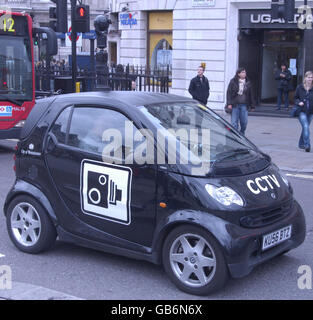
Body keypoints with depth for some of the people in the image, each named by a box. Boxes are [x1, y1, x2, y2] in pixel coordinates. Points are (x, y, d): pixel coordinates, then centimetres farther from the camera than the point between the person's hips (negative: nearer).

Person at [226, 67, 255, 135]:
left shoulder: (248, 83, 7)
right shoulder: (233, 82, 0)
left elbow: (251, 95, 11)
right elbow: (229, 92, -1)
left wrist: (252, 106, 8)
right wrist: (229, 103, -11)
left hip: (244, 105, 2)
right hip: (235, 105, -2)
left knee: (244, 122, 3)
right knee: (234, 122, -3)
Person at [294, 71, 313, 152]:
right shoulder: (299, 87, -1)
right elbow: (295, 97, 9)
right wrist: (298, 102, -10)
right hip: (302, 111, -2)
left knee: (305, 127, 13)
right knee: (306, 127, -17)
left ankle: (301, 144, 30)